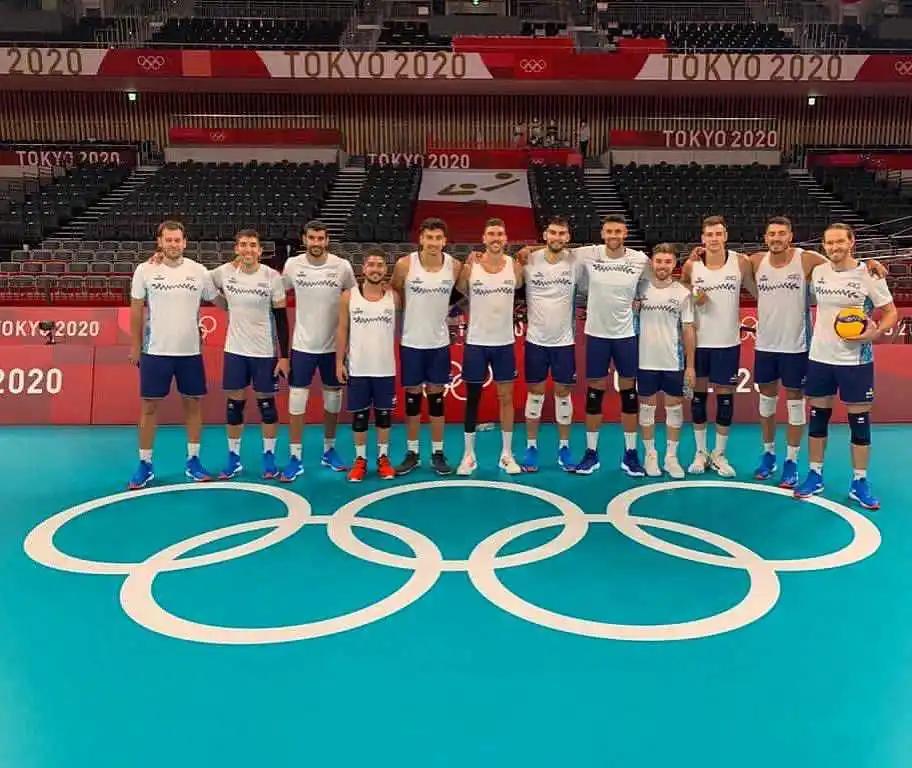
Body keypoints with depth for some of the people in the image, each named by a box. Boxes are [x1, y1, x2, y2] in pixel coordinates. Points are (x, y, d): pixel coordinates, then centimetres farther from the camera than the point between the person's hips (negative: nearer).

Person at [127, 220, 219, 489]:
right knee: (149, 406, 4)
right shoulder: (145, 270, -3)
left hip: (190, 351, 2)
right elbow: (136, 310, 4)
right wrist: (135, 346, 5)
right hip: (155, 351, -1)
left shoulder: (199, 271, -1)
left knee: (193, 404, 8)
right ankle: (145, 465, 15)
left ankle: (193, 461, 20)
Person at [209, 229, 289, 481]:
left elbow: (281, 318, -6)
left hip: (265, 352, -2)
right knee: (234, 404, 8)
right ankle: (233, 458, 21)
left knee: (266, 403, 6)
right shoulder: (225, 272, -3)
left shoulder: (272, 276, -8)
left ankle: (269, 457, 20)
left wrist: (284, 355, -8)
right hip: (235, 350, 2)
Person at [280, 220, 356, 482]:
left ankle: (329, 450, 29)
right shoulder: (292, 265, -5)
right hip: (302, 345, 0)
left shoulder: (342, 266, -7)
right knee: (296, 401, -1)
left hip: (333, 346, 1)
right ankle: (295, 458, 9)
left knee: (333, 400, 12)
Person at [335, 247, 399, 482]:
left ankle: (383, 457, 22)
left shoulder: (393, 297, 0)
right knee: (359, 415, 7)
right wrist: (339, 362, -1)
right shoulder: (348, 296, -2)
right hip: (358, 368, -1)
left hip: (386, 368, 1)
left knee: (384, 414, 9)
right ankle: (360, 459, 19)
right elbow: (342, 330, 1)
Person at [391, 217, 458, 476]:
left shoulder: (455, 266, -6)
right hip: (411, 342, -1)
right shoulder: (405, 264, -11)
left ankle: (438, 454, 19)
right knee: (412, 398, 8)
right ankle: (412, 453, 20)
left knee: (436, 397, 8)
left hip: (439, 342, 1)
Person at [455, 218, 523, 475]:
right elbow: (459, 293, 7)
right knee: (472, 398, 6)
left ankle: (507, 454, 18)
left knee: (506, 397, 7)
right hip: (476, 342, -1)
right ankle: (469, 455, 17)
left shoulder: (515, 266, -2)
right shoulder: (469, 267, -6)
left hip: (504, 342, 1)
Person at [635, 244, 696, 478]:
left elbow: (688, 331, 0)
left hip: (674, 363, 0)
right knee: (647, 408, 8)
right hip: (646, 362, 0)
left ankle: (671, 457, 17)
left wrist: (690, 365, -2)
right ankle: (650, 455, 20)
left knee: (674, 408, 6)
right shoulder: (641, 290, -1)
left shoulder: (683, 293, -2)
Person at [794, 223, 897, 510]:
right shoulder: (817, 272, 2)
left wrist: (876, 333, -22)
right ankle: (815, 475, 21)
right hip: (820, 357, 3)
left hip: (856, 360, -3)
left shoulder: (868, 275, -9)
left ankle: (859, 482, 15)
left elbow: (891, 312, -4)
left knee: (859, 419, 4)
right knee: (818, 416, 9)